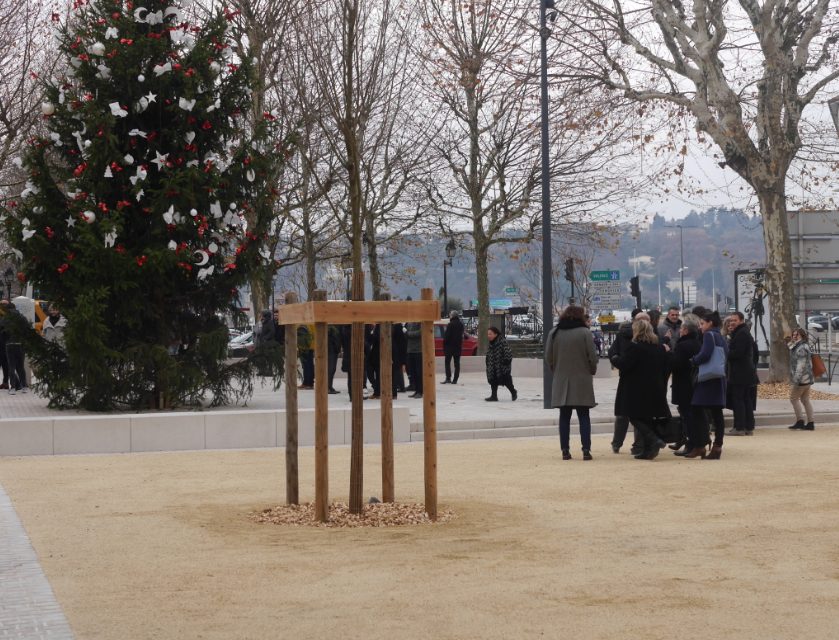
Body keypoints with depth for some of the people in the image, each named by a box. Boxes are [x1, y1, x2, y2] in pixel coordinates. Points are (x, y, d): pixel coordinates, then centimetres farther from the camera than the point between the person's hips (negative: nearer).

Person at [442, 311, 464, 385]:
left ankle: (448, 378, -9)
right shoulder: (461, 325, 6)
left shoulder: (450, 325, -15)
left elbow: (446, 336, -15)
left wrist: (444, 345, -7)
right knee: (457, 363, 7)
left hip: (450, 346, -6)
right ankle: (455, 379, 6)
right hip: (458, 346, 6)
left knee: (447, 362, 0)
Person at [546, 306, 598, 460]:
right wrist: (592, 371, 9)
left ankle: (565, 450, 6)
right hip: (582, 382, -3)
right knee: (584, 416, 2)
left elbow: (548, 357, 5)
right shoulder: (584, 332, -8)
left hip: (561, 381, 3)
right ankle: (586, 449, -4)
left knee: (564, 416, 8)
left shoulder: (554, 333, 2)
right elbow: (592, 356, -8)